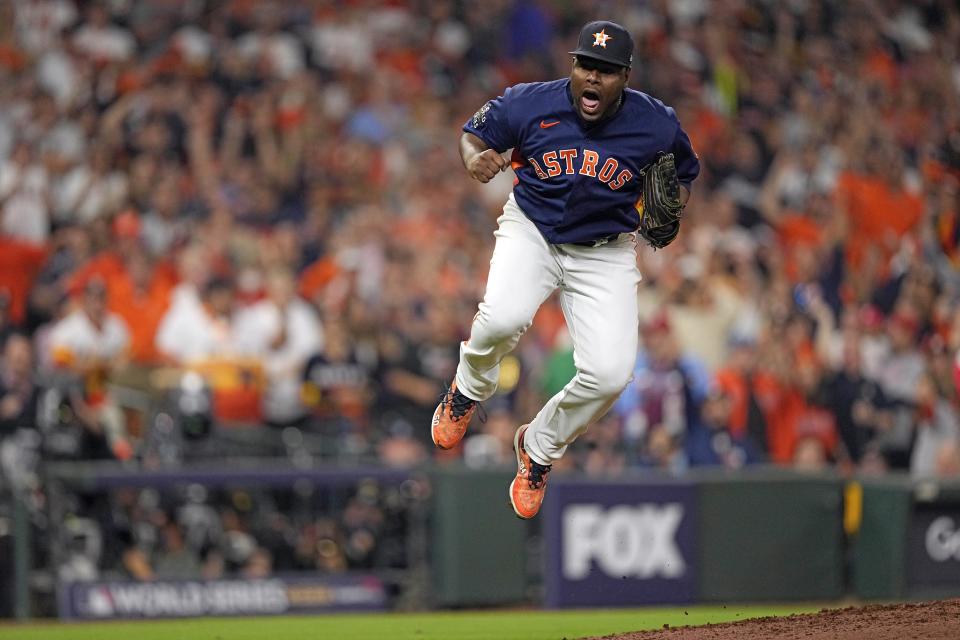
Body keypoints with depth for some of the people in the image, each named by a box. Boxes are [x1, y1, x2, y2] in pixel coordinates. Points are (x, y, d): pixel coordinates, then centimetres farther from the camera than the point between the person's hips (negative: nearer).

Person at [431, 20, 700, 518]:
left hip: (605, 253, 1)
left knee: (610, 373, -16)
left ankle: (539, 448, 15)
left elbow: (684, 173, 8)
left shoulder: (657, 125, -12)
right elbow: (472, 134, 1)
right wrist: (474, 160, -23)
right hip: (532, 233, -1)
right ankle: (468, 390, 4)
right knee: (504, 318, -33)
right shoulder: (528, 104, -14)